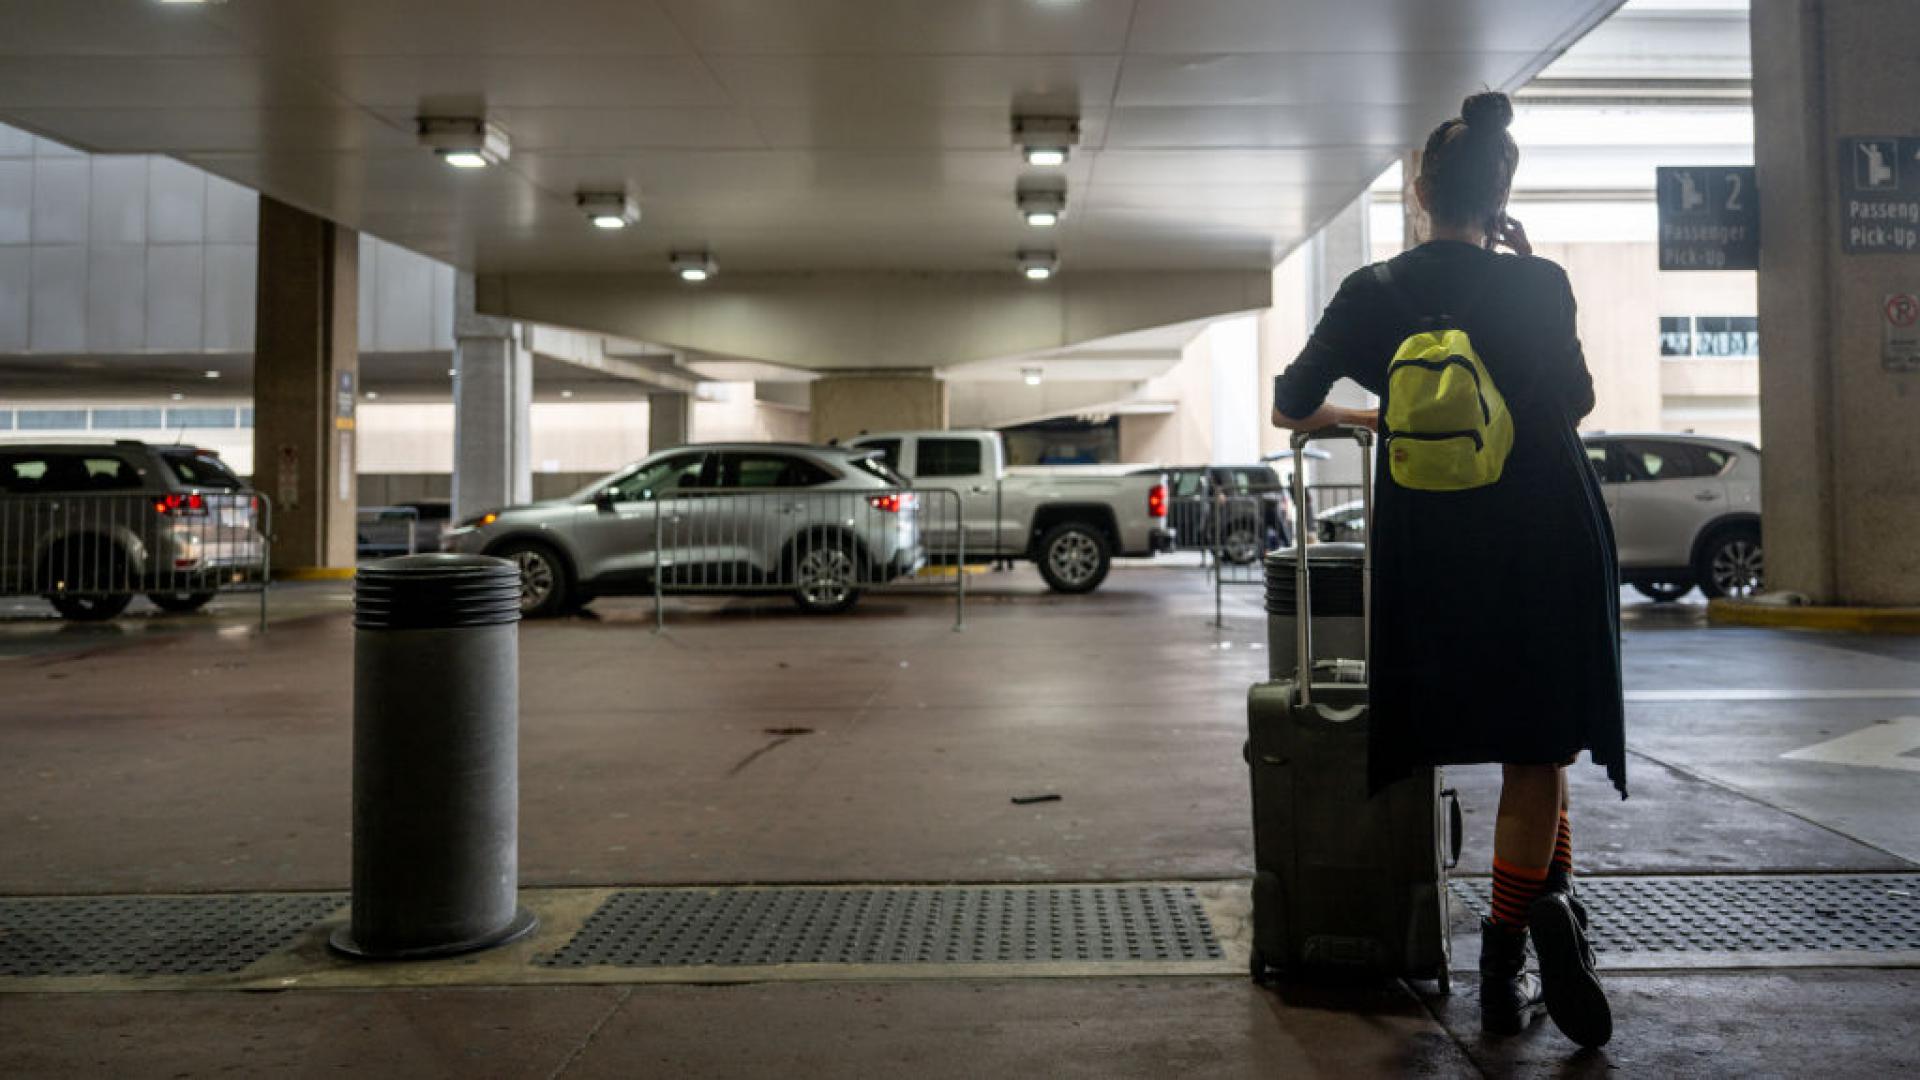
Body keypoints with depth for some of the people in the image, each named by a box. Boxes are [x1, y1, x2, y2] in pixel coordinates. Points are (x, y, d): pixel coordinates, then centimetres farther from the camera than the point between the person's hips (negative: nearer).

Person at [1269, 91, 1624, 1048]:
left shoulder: (1375, 293, -2)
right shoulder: (1539, 288, -5)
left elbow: (1290, 407, 5)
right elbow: (1577, 402, 9)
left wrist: (1370, 416, 25)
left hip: (1436, 553, 2)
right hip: (1550, 543, -1)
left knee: (1526, 747, 14)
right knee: (1536, 749, 10)